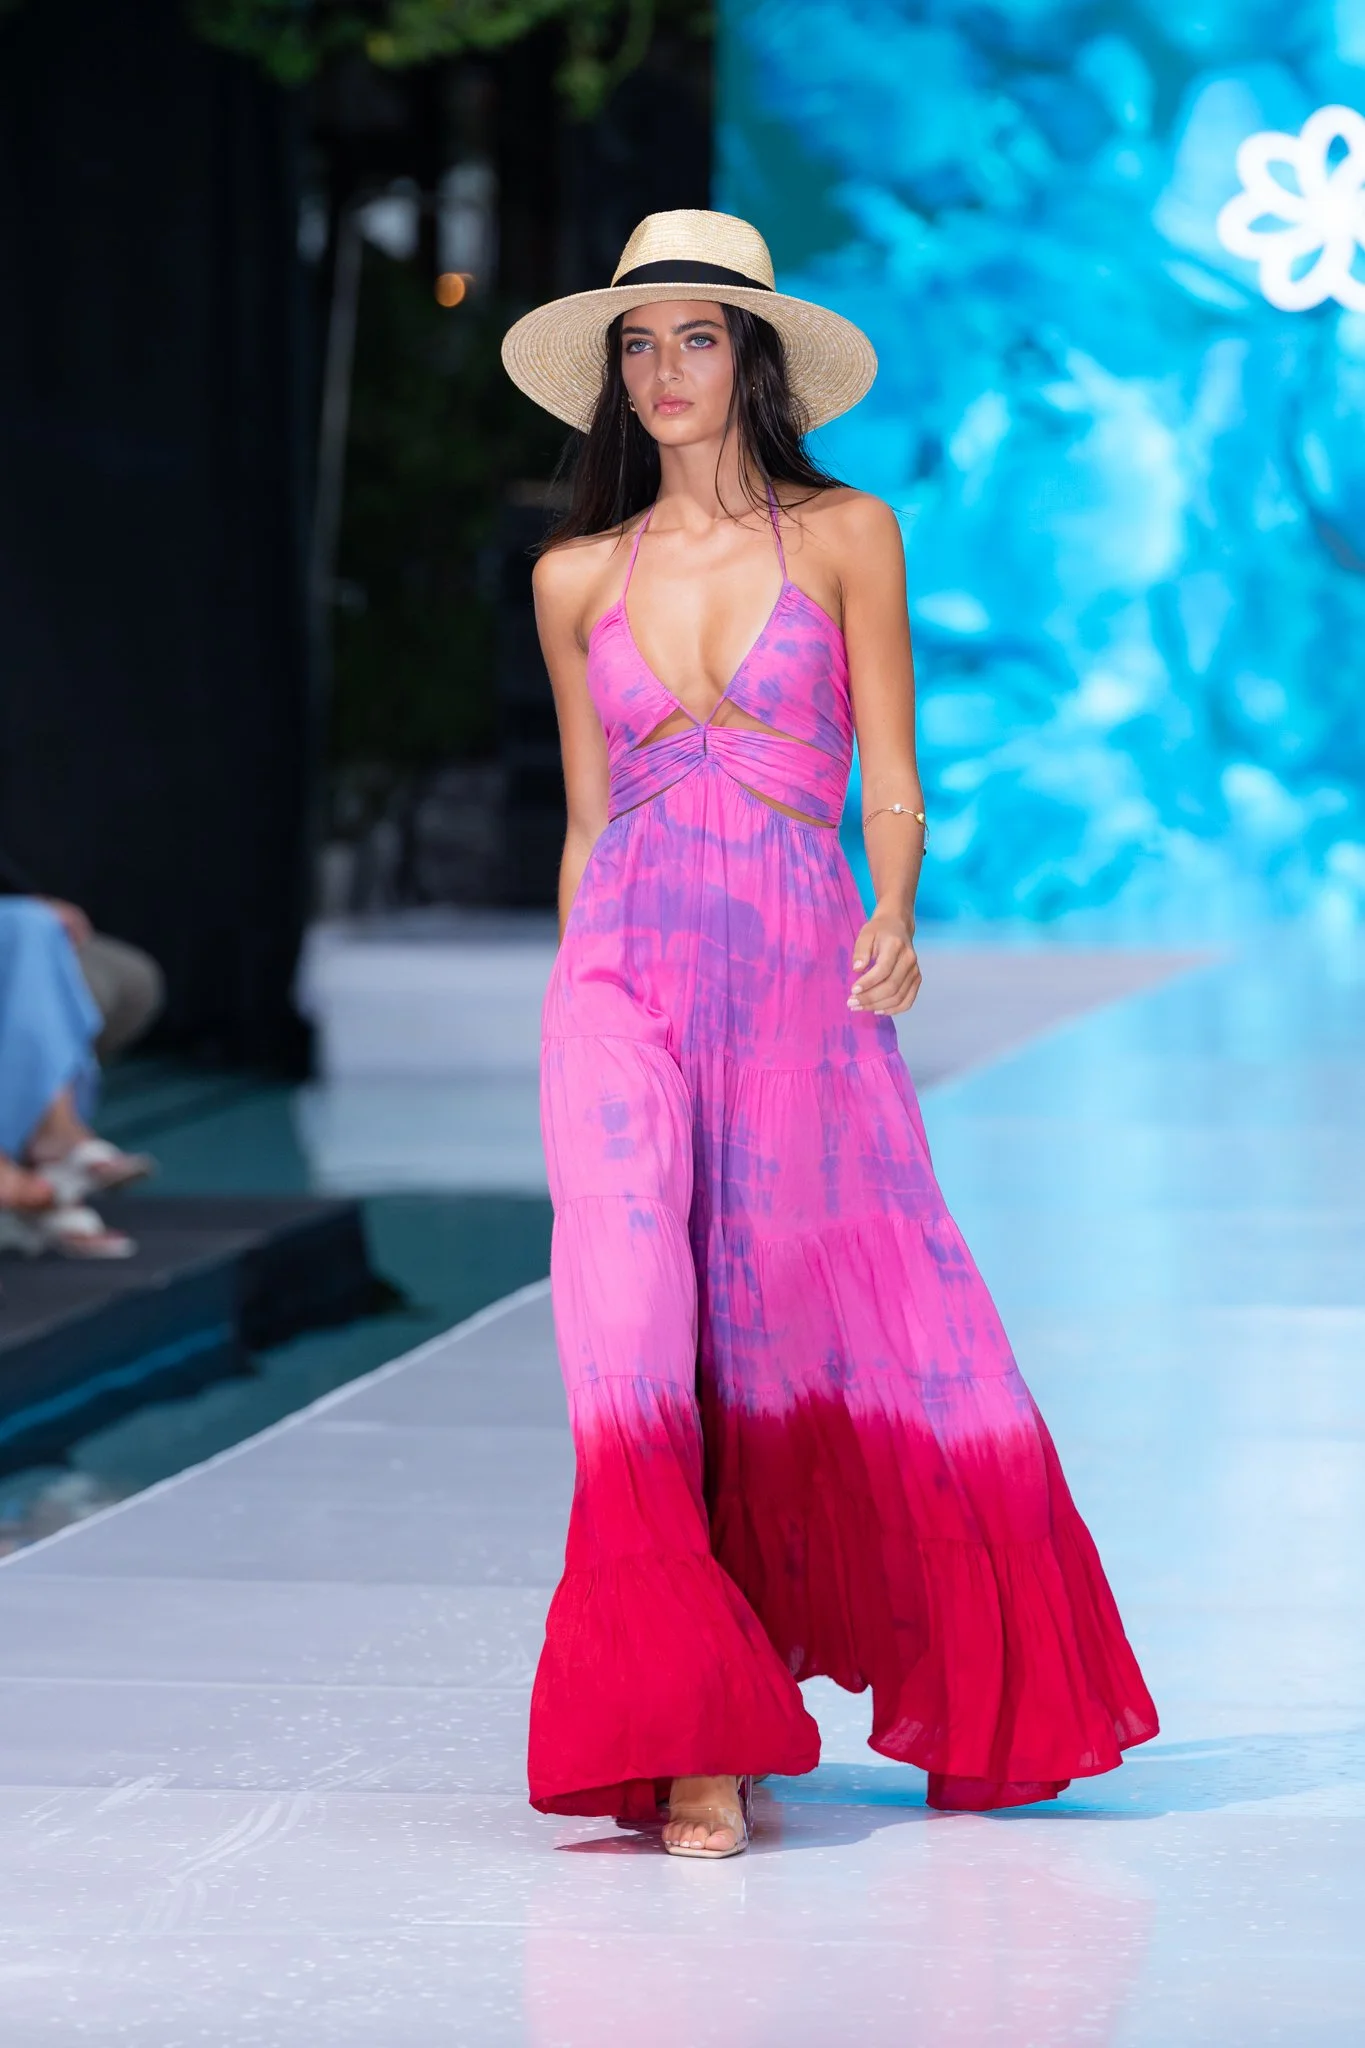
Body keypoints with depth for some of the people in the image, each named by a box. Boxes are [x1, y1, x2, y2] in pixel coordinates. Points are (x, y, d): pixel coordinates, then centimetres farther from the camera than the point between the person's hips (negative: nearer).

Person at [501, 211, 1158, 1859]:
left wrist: (892, 919, -14)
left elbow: (891, 785, 4)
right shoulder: (578, 577, 13)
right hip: (623, 971, 1)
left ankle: (983, 1702, 22)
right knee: (637, 1323, -13)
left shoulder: (846, 538, 7)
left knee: (828, 1339, 2)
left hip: (799, 977, -1)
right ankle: (695, 1738, -11)